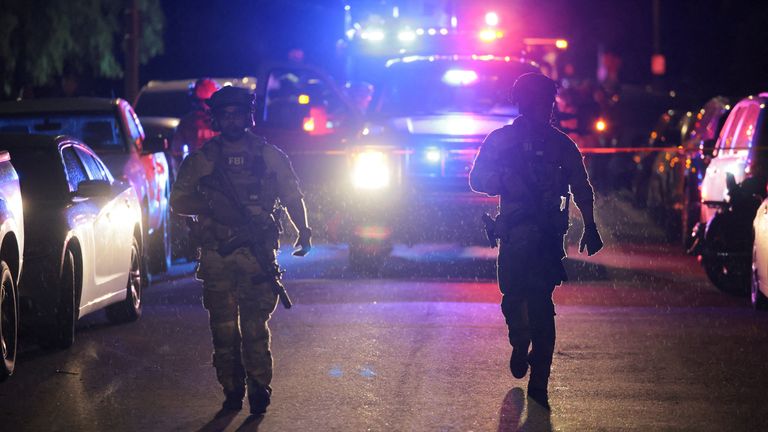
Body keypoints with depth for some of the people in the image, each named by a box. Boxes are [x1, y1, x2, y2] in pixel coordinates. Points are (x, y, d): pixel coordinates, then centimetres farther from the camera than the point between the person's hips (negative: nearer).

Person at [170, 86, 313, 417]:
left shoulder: (269, 156, 9)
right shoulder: (202, 159, 10)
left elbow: (292, 196, 12)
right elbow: (178, 201, 9)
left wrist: (303, 231, -4)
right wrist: (211, 207, -9)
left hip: (257, 253, -1)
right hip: (216, 256, 1)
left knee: (255, 326, -7)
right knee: (223, 327, 2)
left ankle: (259, 389, -1)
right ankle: (232, 391, 10)